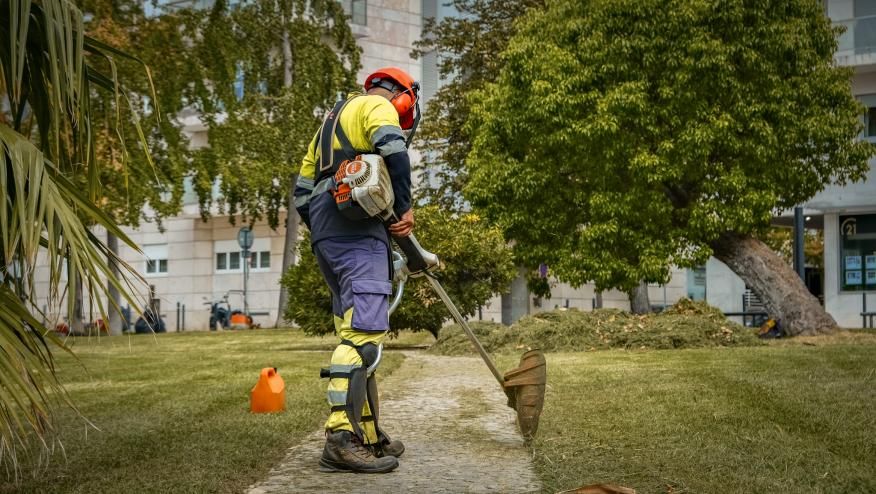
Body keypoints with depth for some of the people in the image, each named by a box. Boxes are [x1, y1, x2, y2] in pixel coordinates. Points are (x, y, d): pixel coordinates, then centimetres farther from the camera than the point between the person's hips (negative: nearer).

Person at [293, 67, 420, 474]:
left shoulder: (333, 119, 33)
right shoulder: (378, 105, 7)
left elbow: (301, 190, 27)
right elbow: (394, 151, -16)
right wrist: (405, 209, -10)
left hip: (324, 234, 9)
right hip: (356, 229, -9)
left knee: (355, 333, 9)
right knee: (365, 331, -18)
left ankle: (368, 435, 11)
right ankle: (342, 438, -28)